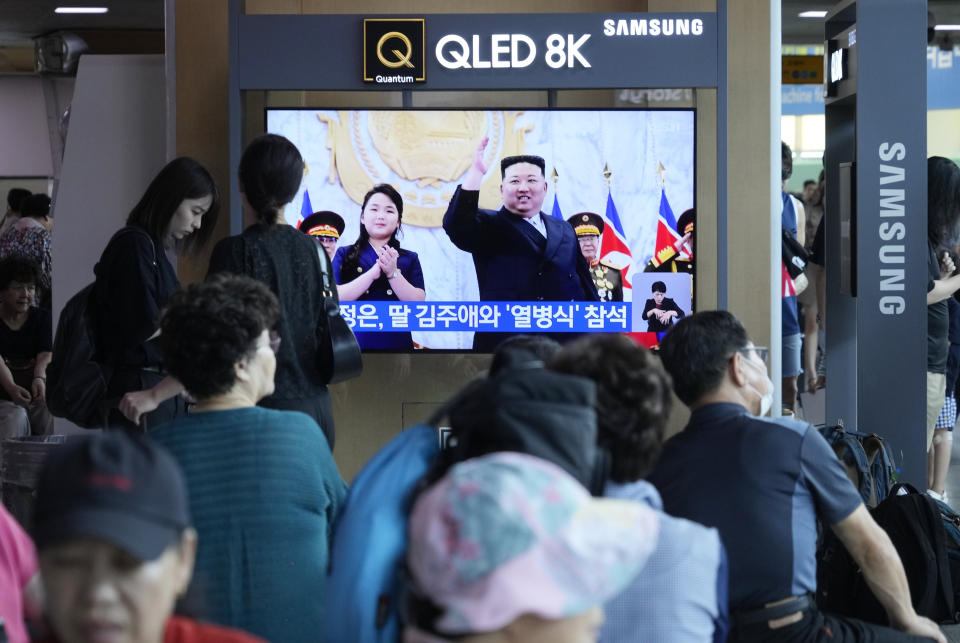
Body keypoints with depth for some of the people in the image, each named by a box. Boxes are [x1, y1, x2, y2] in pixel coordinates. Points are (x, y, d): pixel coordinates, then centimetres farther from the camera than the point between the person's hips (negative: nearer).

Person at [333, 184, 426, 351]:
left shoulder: (409, 259, 10)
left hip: (397, 344, 1)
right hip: (355, 342, -1)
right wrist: (373, 272, -15)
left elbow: (419, 305, -2)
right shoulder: (344, 255, 8)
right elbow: (335, 299, -7)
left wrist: (393, 273, -14)